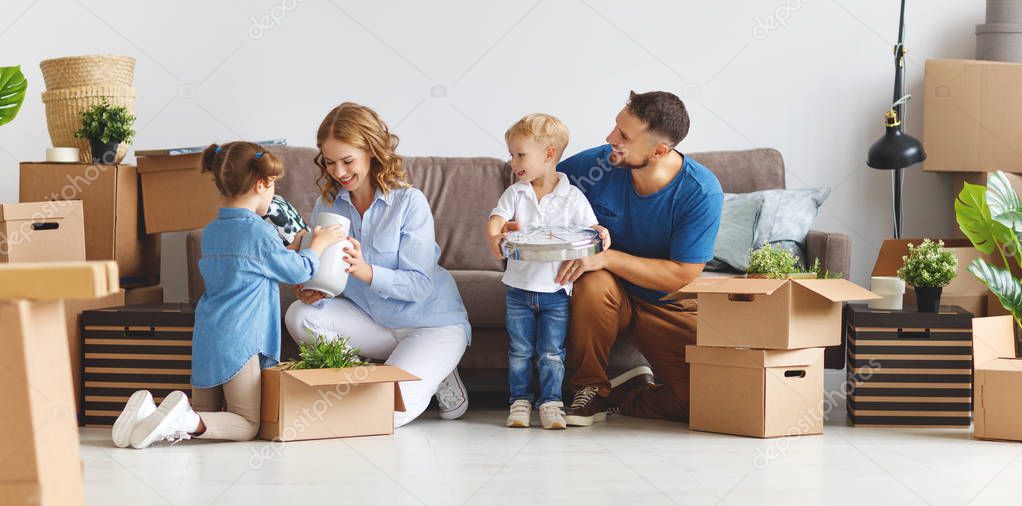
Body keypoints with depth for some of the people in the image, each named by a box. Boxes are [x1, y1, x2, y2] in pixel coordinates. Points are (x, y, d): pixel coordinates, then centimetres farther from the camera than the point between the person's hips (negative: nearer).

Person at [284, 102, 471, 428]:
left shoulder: (409, 202, -18)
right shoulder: (327, 205, -2)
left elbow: (420, 285, -21)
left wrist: (365, 271, -37)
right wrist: (311, 291, -28)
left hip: (431, 324, -5)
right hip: (371, 320, 5)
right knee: (300, 317, -20)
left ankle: (435, 376, 8)